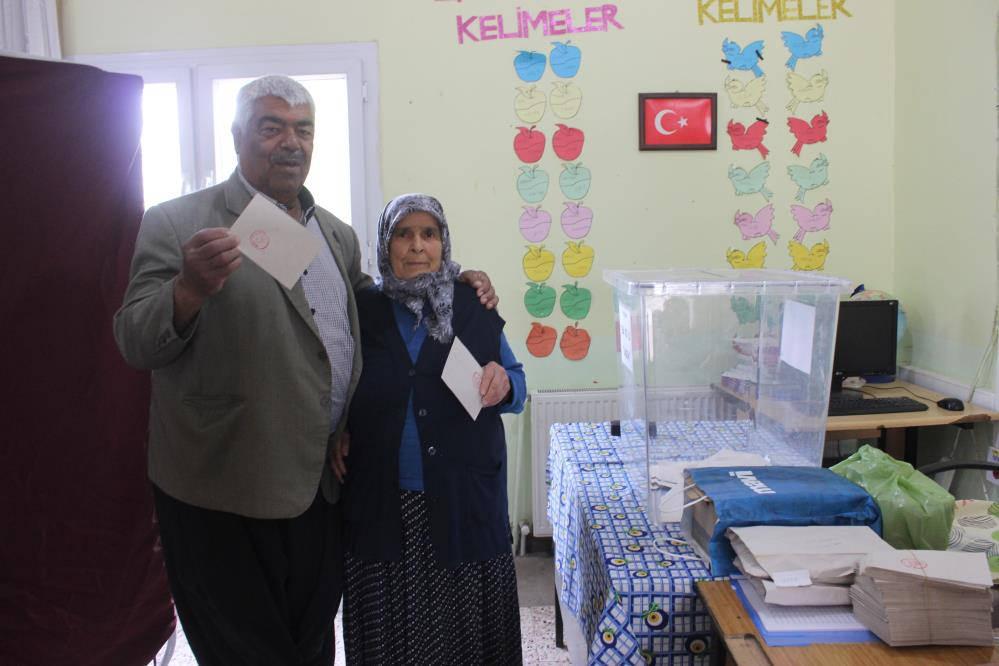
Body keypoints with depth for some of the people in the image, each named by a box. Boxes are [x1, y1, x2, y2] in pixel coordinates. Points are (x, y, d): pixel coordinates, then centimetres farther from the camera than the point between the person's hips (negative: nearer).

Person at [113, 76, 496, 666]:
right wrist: (191, 288, -34)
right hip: (226, 503, -5)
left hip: (321, 489, 5)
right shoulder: (177, 224, -8)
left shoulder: (339, 234, 10)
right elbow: (136, 345, -13)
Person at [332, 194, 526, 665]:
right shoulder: (362, 311, 3)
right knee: (391, 628, 9)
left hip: (464, 499, 0)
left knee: (466, 622, 7)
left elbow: (517, 382, 9)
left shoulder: (473, 306, 3)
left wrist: (502, 383, -12)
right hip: (382, 502, 0)